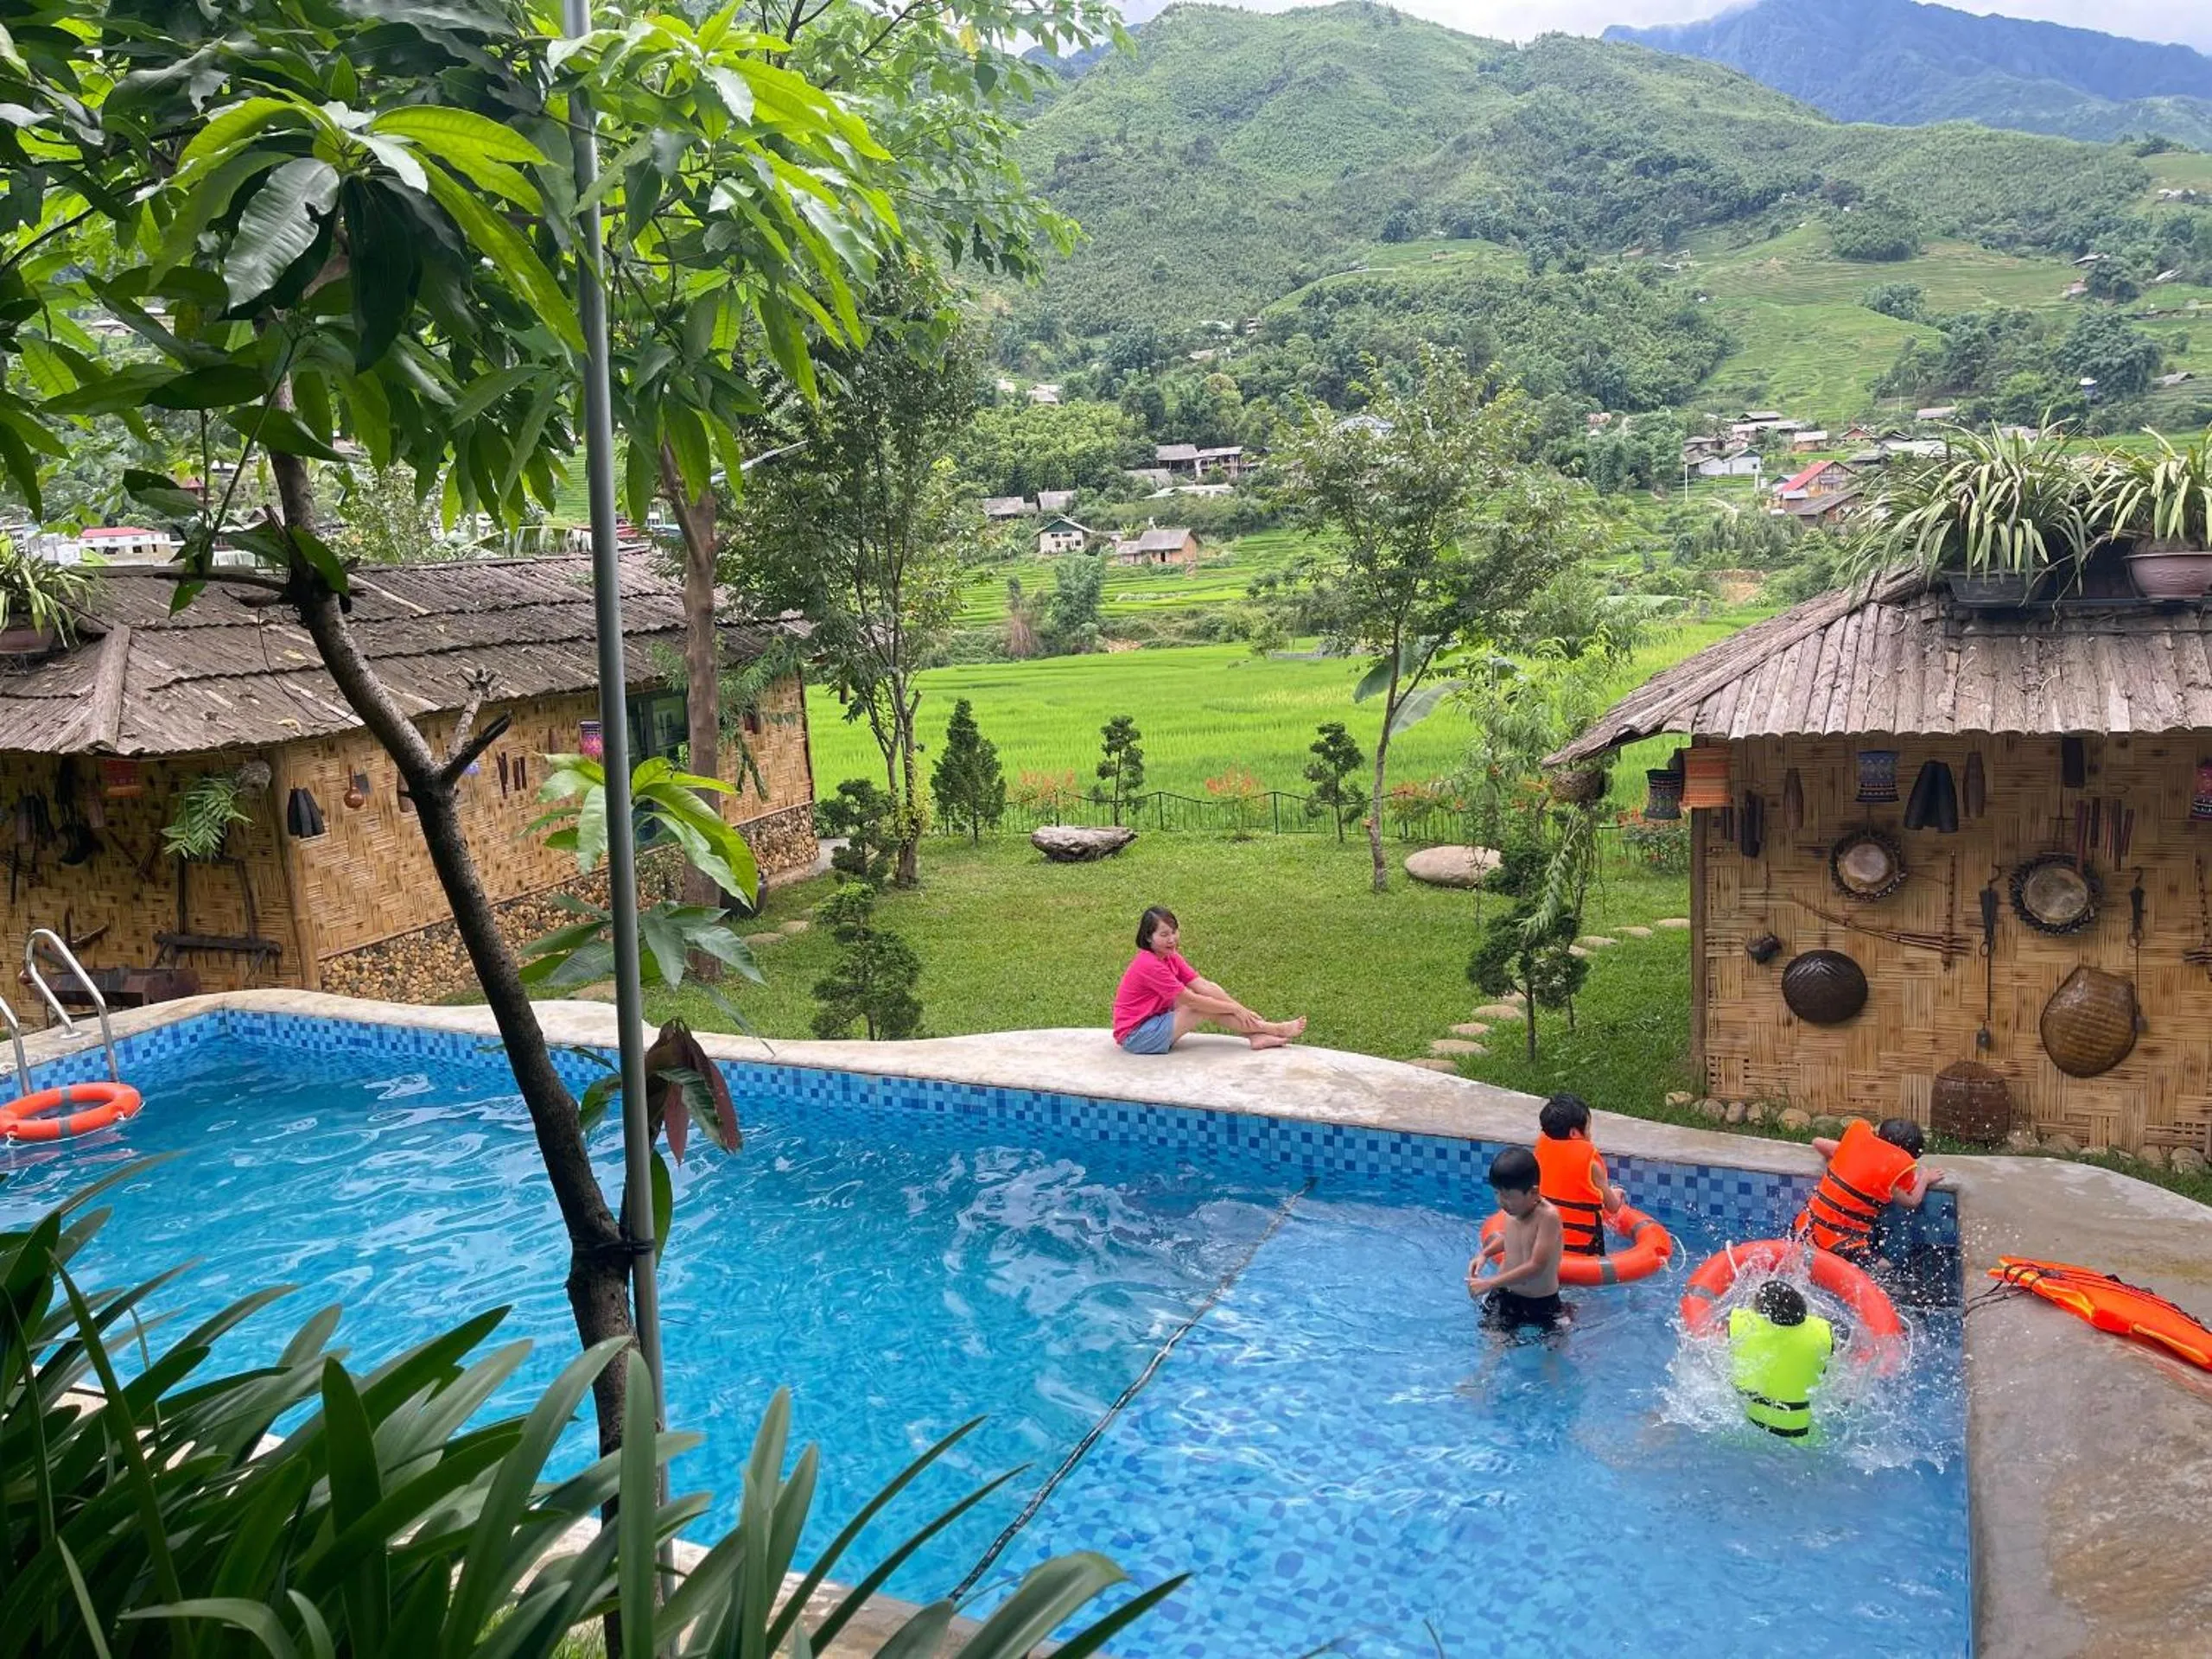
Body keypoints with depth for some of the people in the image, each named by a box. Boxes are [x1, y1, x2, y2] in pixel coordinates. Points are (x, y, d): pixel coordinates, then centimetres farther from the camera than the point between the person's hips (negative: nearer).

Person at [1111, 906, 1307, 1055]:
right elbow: (1191, 1000, -22)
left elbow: (1203, 985, -3)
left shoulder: (1171, 957, 4)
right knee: (1205, 1008, -16)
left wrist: (1241, 1009, -12)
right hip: (1135, 1037, -8)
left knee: (1208, 993, -4)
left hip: (1155, 1020, 8)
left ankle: (1256, 1036, -9)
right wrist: (1234, 1008, -15)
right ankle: (1276, 1030, -10)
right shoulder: (1149, 965, -24)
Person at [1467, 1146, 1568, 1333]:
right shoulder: (1512, 1210, -4)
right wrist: (1485, 1254, 5)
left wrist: (1490, 1283, -30)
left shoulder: (1548, 1216, -25)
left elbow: (1537, 1266, -30)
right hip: (1504, 1296, 5)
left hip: (1540, 1303, -5)